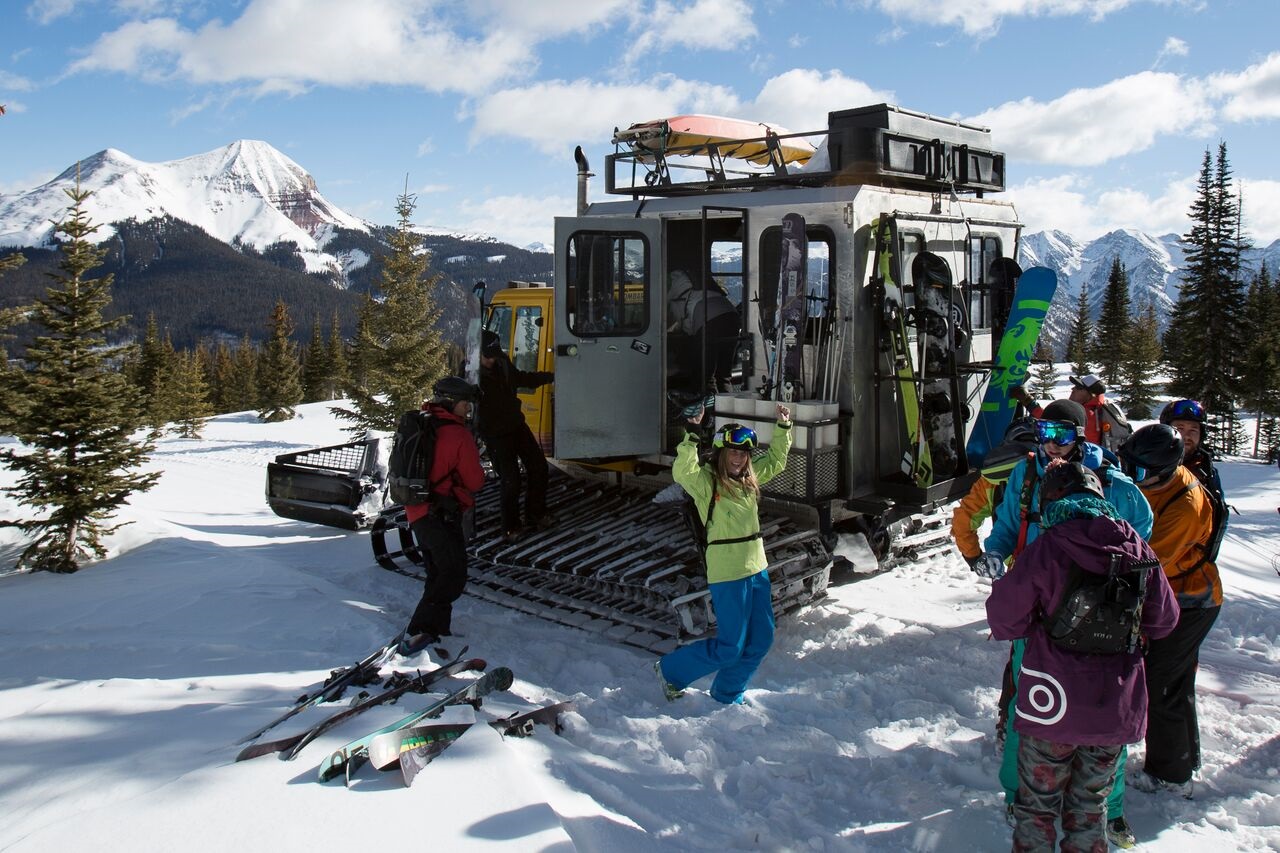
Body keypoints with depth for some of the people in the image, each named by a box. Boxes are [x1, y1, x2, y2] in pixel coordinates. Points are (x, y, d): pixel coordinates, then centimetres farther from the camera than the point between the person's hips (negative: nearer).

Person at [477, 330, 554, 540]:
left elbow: (522, 378, 16)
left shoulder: (502, 363, -3)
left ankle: (535, 513, 29)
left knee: (539, 467, 10)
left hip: (517, 425, 7)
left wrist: (552, 376, 19)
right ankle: (510, 526, 16)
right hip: (495, 434, -7)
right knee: (511, 480, -6)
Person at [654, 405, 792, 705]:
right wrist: (691, 438, -41)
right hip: (727, 575, -8)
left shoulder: (749, 479, 8)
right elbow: (682, 472, -34)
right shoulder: (706, 481, -13)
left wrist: (783, 427, 16)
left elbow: (776, 460, 25)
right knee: (729, 648, -2)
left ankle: (727, 695, 32)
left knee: (760, 641, 14)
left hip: (757, 570, 8)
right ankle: (670, 669, 19)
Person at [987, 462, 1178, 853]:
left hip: (1054, 707, -4)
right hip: (1116, 710, 4)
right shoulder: (1138, 549, -4)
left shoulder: (1046, 549, -16)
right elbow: (1163, 621, 7)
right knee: (1090, 807, 21)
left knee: (1038, 807, 13)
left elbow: (1005, 619, -13)